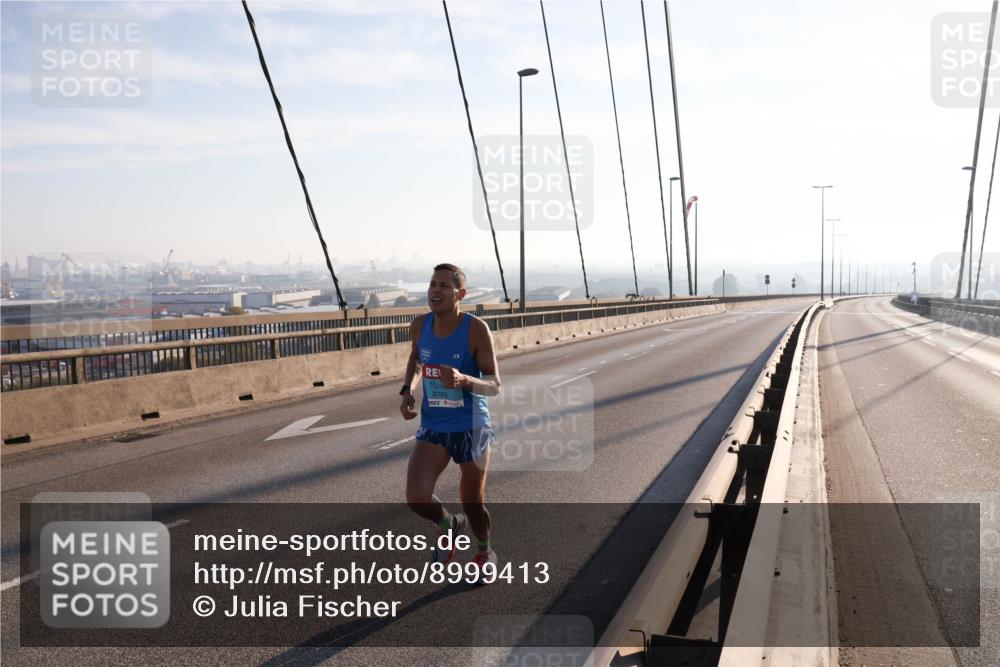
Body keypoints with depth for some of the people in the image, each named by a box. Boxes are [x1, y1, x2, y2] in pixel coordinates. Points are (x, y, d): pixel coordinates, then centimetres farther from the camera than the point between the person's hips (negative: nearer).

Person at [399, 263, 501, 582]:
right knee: (416, 499, -15)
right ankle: (449, 525, 21)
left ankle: (484, 551, 44)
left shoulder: (476, 329, -17)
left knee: (473, 503, 10)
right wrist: (407, 390, 0)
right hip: (433, 428, 3)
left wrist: (464, 380, -35)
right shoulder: (419, 325, -4)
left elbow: (494, 386, -15)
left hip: (471, 427, -3)